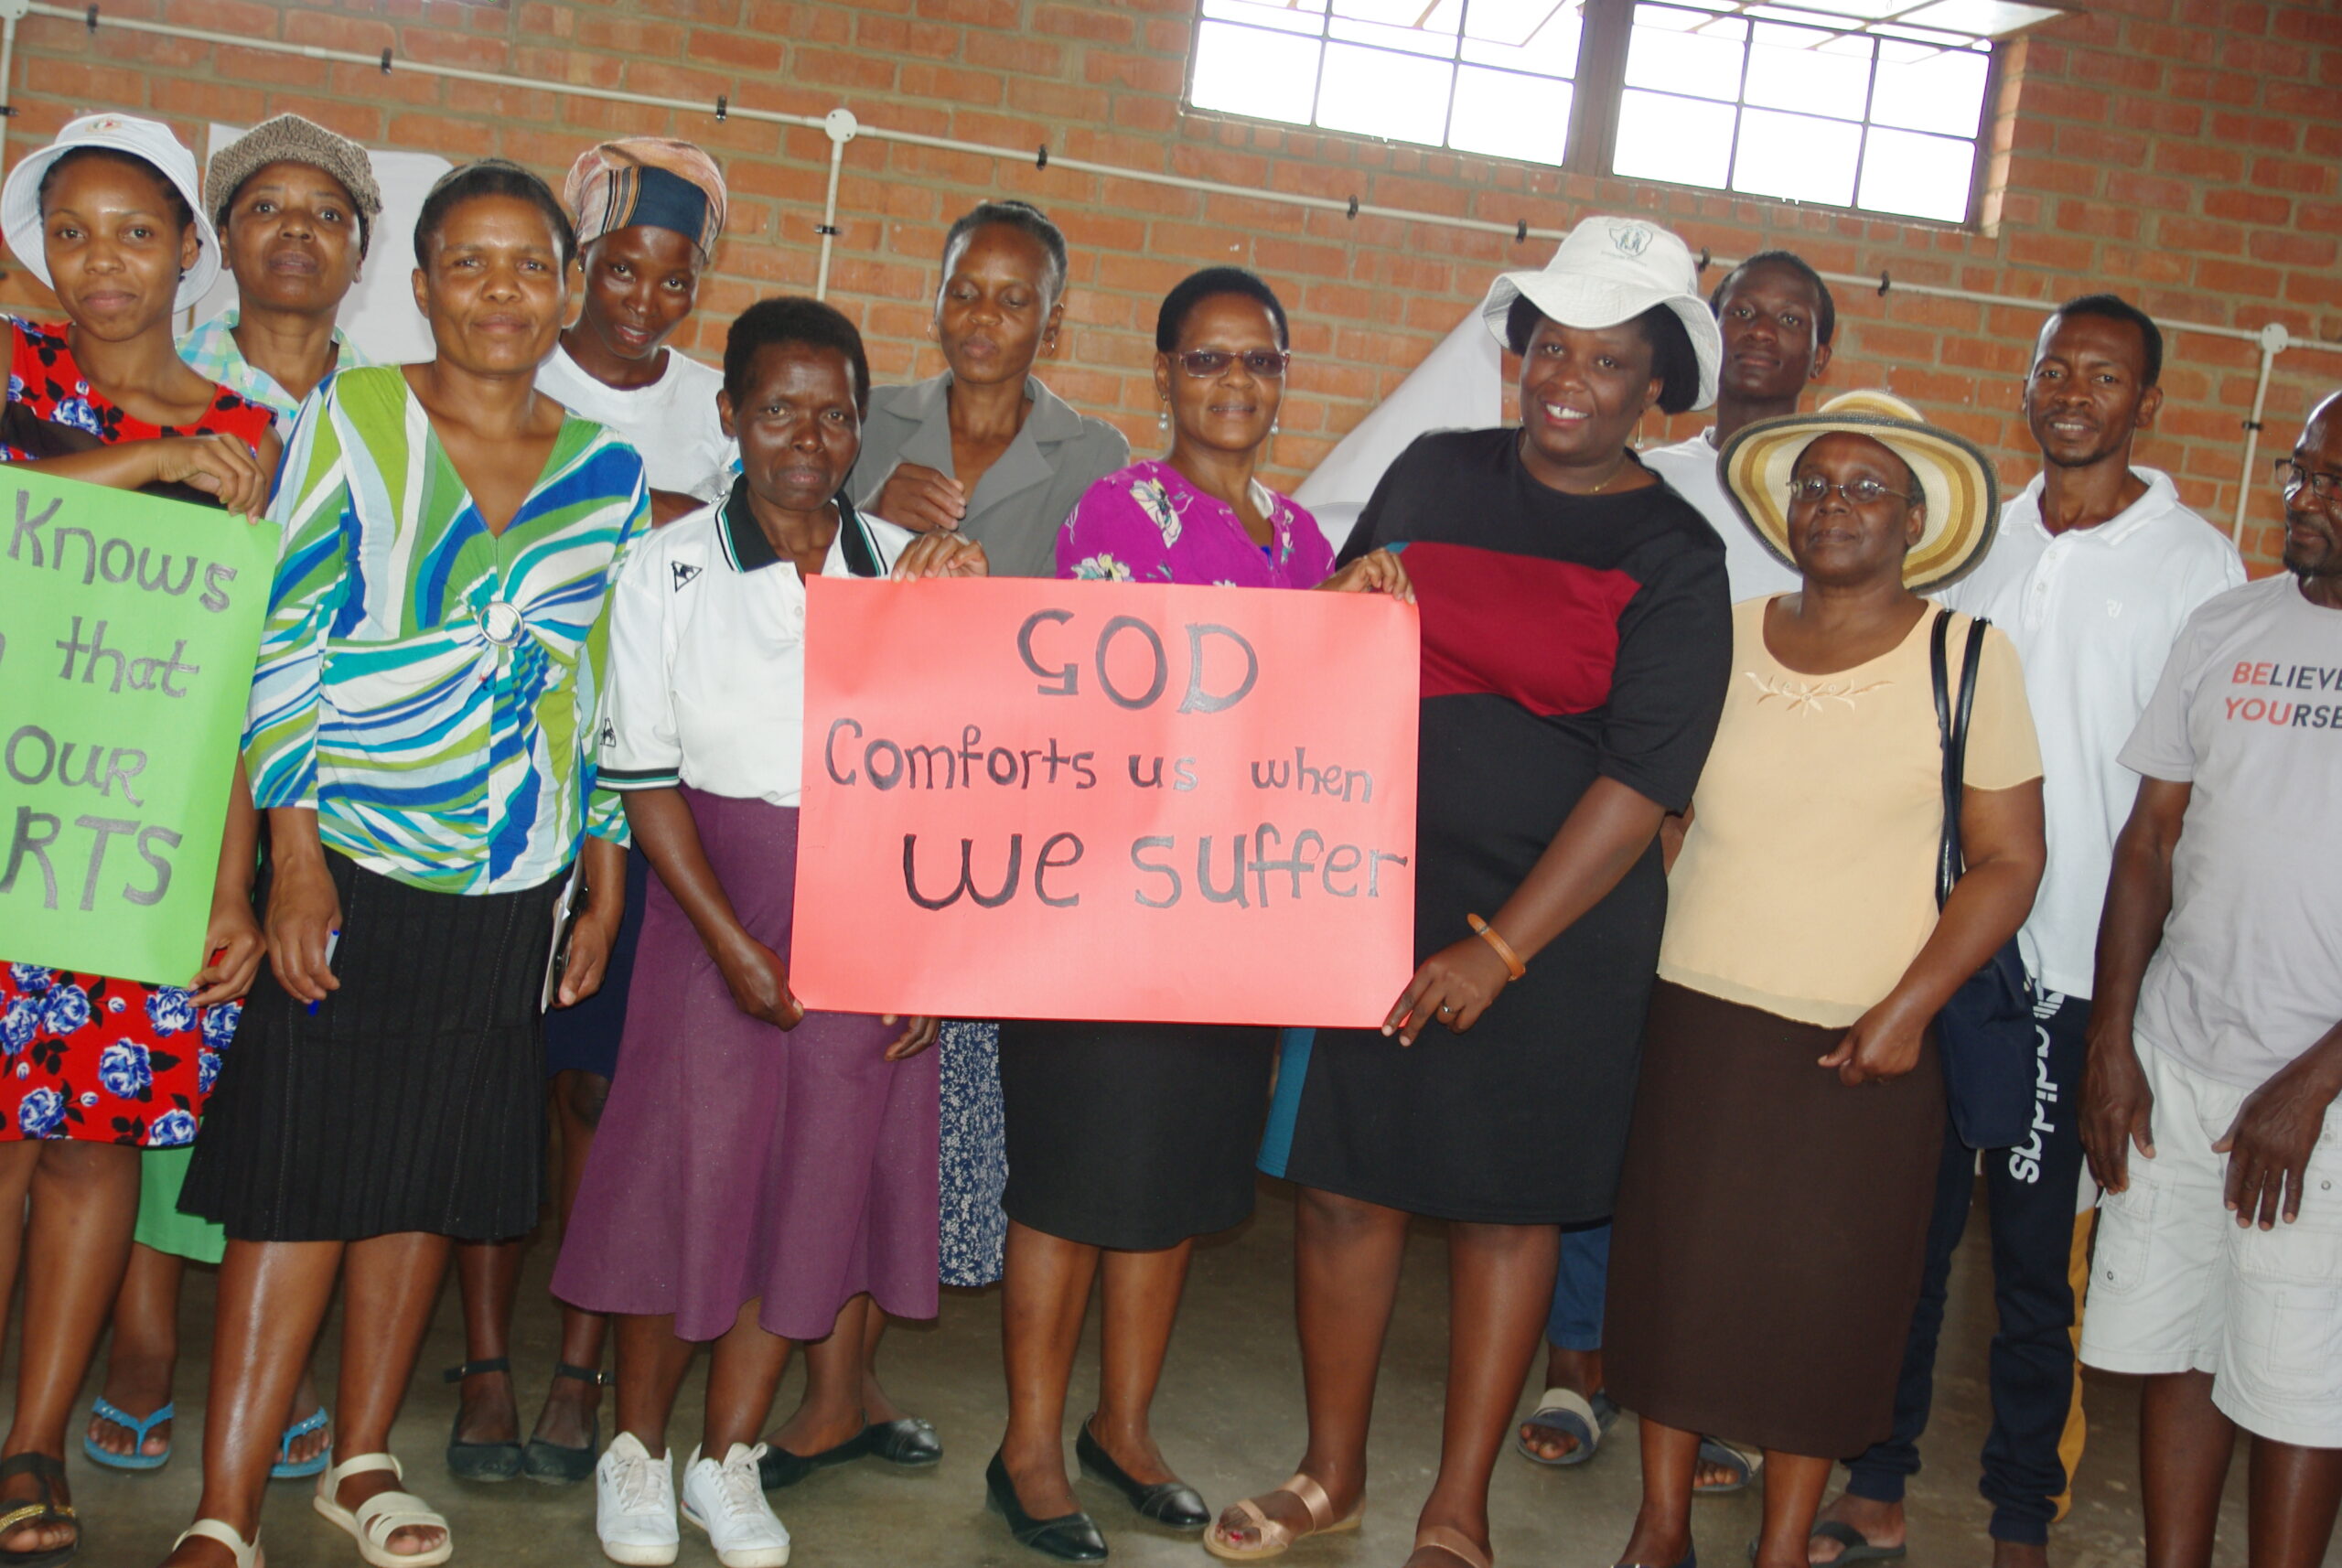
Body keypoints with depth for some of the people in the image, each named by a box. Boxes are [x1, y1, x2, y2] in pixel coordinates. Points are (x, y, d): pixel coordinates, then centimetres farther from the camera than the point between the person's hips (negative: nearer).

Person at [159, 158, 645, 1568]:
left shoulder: (609, 471, 8)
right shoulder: (352, 422, 0)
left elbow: (612, 693, 11)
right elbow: (280, 645, -3)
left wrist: (604, 887, 9)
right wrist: (296, 857, -9)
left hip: (512, 885, 3)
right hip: (354, 860, -3)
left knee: (434, 1174, 10)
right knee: (304, 1170, -2)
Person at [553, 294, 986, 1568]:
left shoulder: (917, 569, 4)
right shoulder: (671, 569, -2)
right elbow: (644, 774, -4)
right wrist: (730, 938, -13)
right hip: (717, 891, -2)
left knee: (818, 1181, 6)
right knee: (686, 1167, 1)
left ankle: (730, 1458, 24)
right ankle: (636, 1447, 24)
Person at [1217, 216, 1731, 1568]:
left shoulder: (1675, 558, -5)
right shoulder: (1434, 475, 6)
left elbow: (1642, 779, -12)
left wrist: (1499, 948, -16)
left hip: (1555, 925, -3)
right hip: (1373, 892, 3)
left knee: (1510, 1204, 8)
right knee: (1344, 1185, 6)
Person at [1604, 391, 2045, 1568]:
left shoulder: (1965, 658, -3)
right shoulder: (1722, 640, 5)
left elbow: (2008, 861, -3)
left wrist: (1908, 1006, -11)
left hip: (1860, 1045, -2)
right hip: (1693, 1023, 2)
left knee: (1822, 1294, 3)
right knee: (1674, 1271, 7)